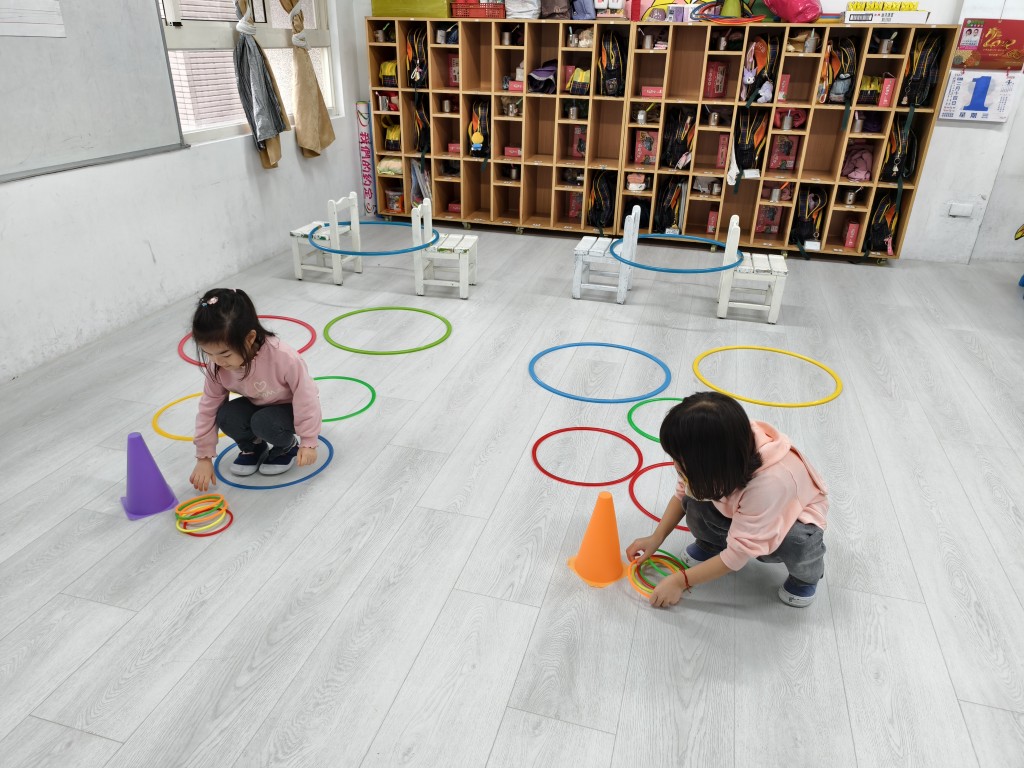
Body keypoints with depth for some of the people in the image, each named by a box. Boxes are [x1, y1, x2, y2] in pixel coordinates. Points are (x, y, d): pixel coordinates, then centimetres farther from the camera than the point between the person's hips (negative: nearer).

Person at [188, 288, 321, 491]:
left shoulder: (282, 357, -37)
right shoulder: (217, 365, -21)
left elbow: (306, 397, -26)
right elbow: (208, 408, -10)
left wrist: (308, 442, -21)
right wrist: (204, 457, -7)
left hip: (290, 407, -4)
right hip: (258, 405, 5)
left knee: (264, 423, -33)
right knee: (226, 416, -23)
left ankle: (287, 447, 2)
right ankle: (252, 447, 8)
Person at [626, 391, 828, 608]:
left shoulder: (769, 482, -42)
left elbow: (739, 553, -33)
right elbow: (682, 493, -7)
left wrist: (679, 581, -27)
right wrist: (656, 538, -12)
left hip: (796, 514, -4)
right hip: (739, 508, 4)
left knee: (797, 541, -37)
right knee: (695, 500, -25)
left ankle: (806, 574, -1)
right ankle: (711, 544, 8)